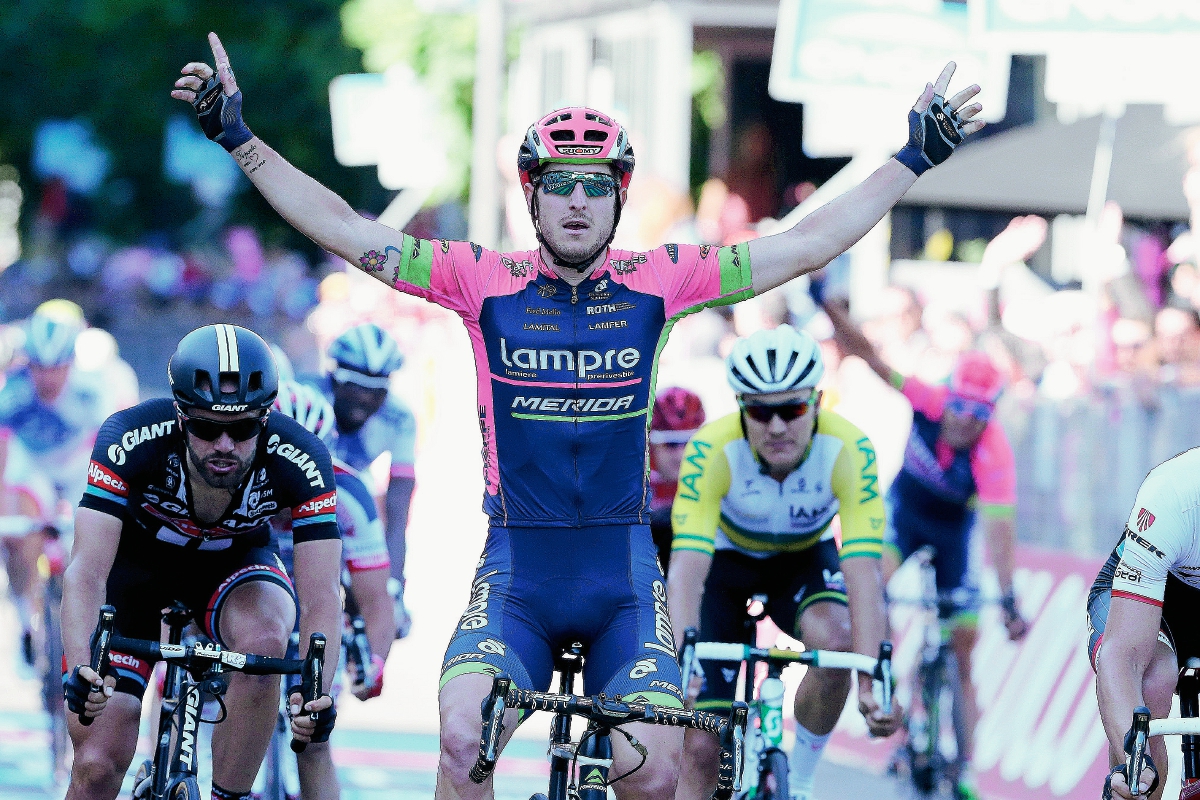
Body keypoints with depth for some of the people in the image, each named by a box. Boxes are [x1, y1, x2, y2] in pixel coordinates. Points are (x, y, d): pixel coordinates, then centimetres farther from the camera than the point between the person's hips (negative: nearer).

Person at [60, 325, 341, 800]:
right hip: (136, 561, 0)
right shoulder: (131, 439, -35)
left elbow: (320, 598, -34)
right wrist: (81, 668, -57)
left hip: (234, 563, 0)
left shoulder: (300, 462, -32)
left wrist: (320, 692, -53)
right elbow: (87, 569, -39)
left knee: (264, 640, -36)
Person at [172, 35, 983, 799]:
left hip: (624, 579, 1)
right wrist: (238, 135, -5)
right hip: (515, 573, -1)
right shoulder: (485, 283, -1)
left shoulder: (656, 284, 0)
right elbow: (343, 229, -1)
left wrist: (914, 157, -1)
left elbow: (808, 244, 1)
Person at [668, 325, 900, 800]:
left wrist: (872, 682, -51)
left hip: (804, 559, 1)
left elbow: (863, 568, -39)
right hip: (725, 560, -1)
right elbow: (687, 564, -42)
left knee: (836, 641, -33)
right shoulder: (712, 450, -34)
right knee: (700, 748, -11)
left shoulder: (849, 450, -32)